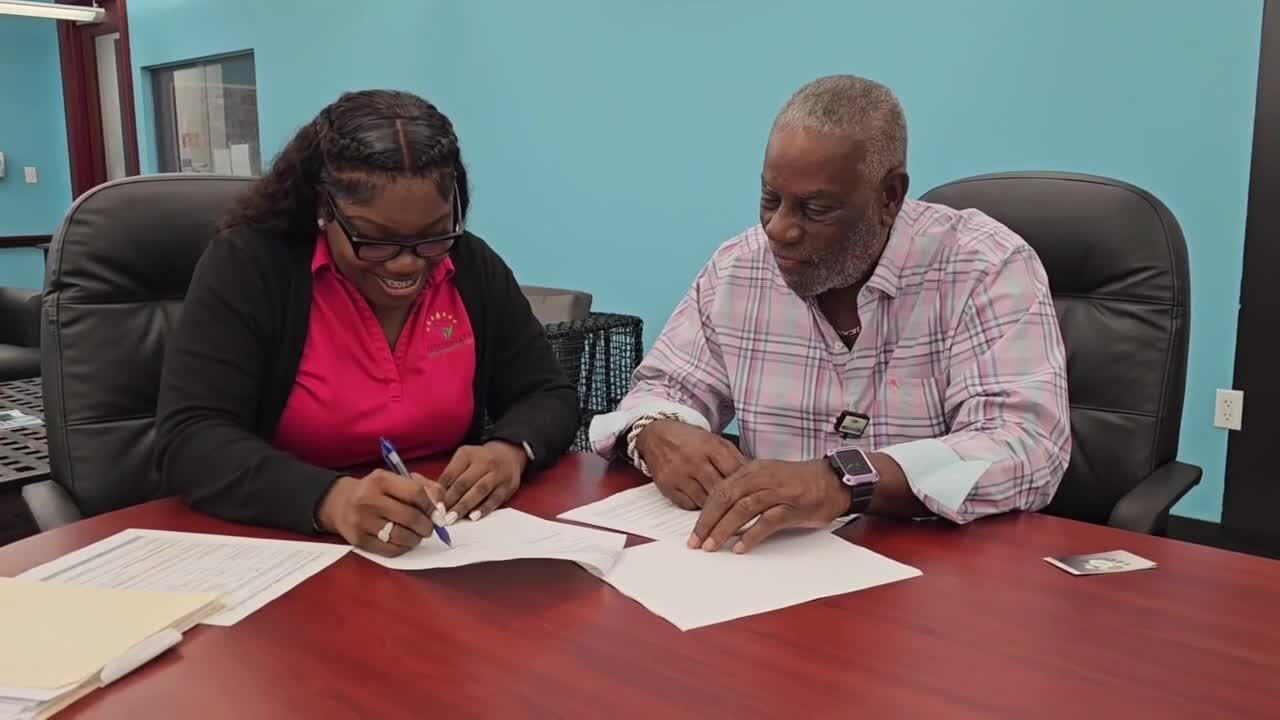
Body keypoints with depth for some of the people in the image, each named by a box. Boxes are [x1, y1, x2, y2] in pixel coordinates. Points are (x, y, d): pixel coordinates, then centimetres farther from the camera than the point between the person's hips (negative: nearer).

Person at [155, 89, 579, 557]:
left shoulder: (473, 267, 0)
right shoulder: (248, 264, -10)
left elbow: (550, 396, 5)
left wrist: (511, 451, -17)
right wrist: (330, 499, -33)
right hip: (289, 549, -2)